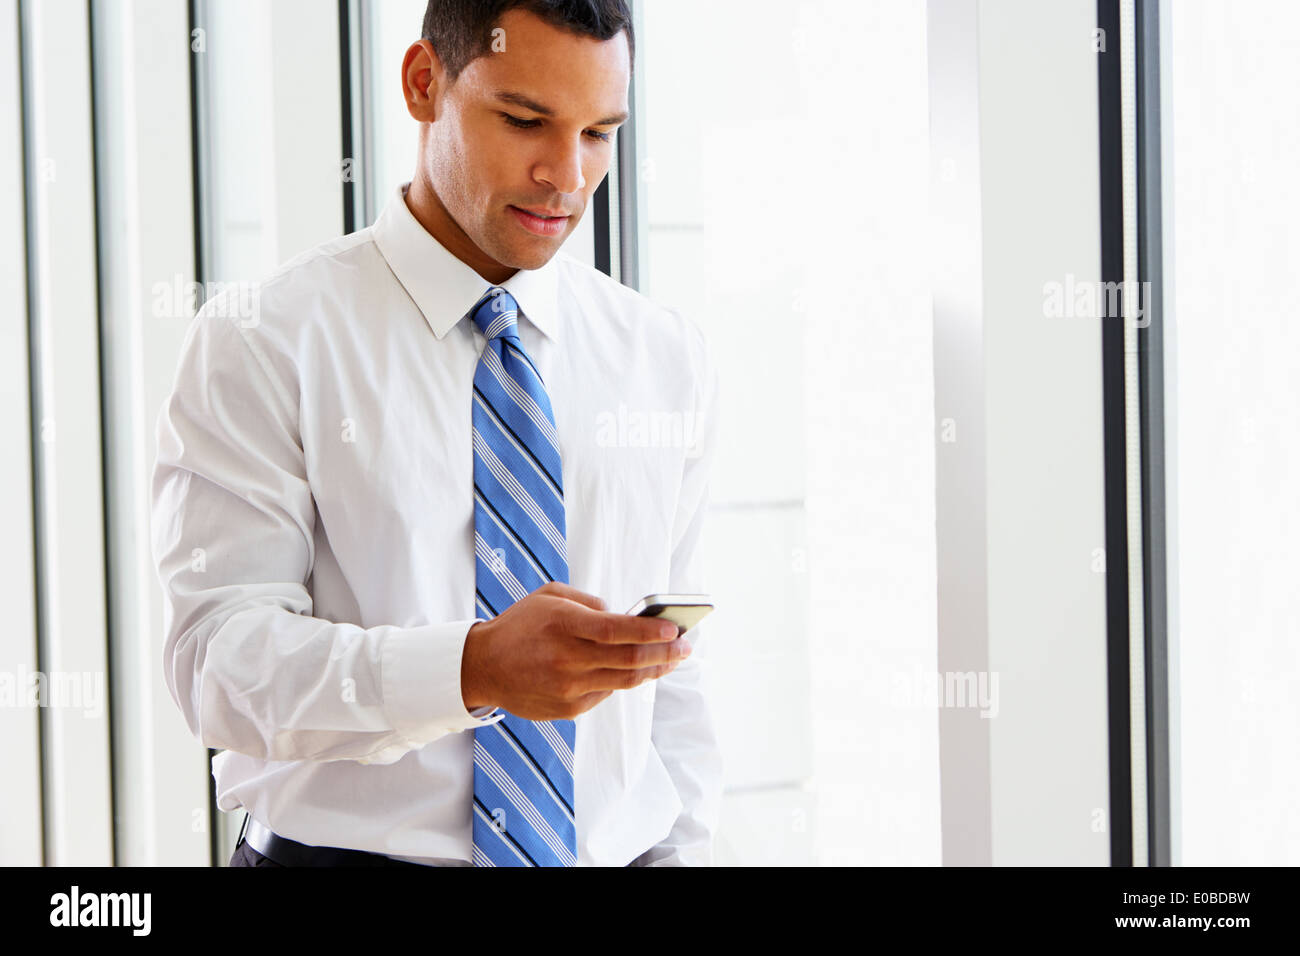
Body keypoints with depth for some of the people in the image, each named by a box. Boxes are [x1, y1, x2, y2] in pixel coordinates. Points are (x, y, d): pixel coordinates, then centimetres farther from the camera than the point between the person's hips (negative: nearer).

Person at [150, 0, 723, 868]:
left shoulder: (672, 360, 7)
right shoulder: (263, 343, -7)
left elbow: (675, 672, 6)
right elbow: (221, 659, -16)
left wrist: (682, 852, -5)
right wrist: (475, 668, -31)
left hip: (616, 852, 3)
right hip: (341, 850, -3)